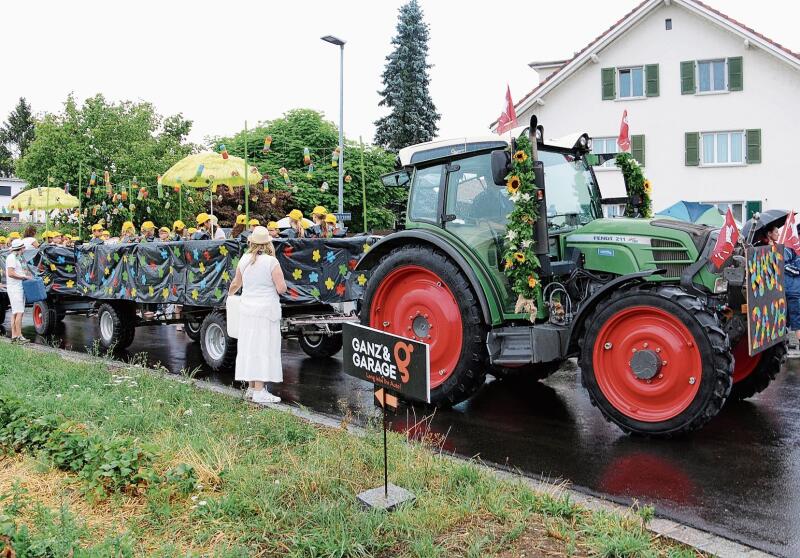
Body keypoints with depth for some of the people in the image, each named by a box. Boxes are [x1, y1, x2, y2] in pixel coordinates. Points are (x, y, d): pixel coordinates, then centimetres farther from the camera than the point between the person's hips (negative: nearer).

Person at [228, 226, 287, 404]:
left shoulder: (244, 260, 4)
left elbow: (235, 284, 18)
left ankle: (251, 386, 23)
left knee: (249, 347, 13)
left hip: (247, 309, 6)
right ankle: (259, 391, -4)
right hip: (266, 310, -5)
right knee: (263, 348, -3)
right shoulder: (271, 262, -11)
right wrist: (280, 283, 8)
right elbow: (281, 288, -15)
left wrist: (230, 294, 39)